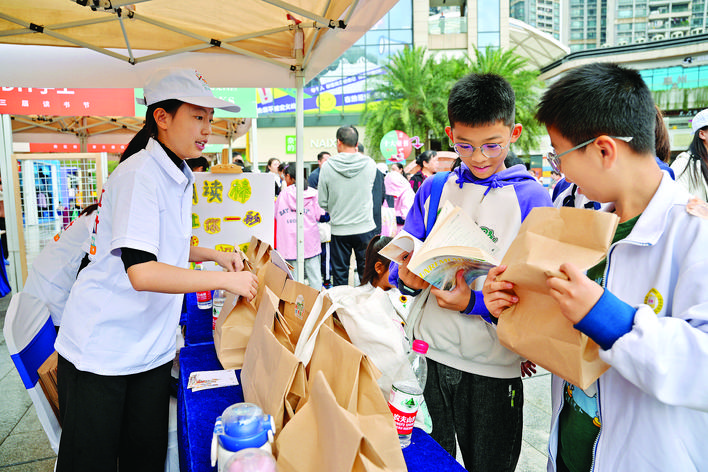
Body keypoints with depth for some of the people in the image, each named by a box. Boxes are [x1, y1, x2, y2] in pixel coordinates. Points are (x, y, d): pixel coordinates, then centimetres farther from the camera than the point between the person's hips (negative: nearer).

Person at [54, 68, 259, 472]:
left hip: (152, 347, 8)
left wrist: (212, 254, 7)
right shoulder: (140, 173, -20)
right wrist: (225, 280, -25)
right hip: (101, 348, -7)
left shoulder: (177, 176, 8)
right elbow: (142, 271, -30)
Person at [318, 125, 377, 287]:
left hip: (339, 230, 0)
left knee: (339, 275, 11)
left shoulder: (327, 166, -8)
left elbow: (322, 202, -2)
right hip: (365, 228, 1)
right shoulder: (370, 164, -6)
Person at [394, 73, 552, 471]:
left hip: (494, 367, -2)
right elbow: (405, 253, 6)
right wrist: (405, 275, -16)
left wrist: (475, 303, -24)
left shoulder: (531, 198, -9)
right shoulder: (433, 190, 2)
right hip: (430, 353, 3)